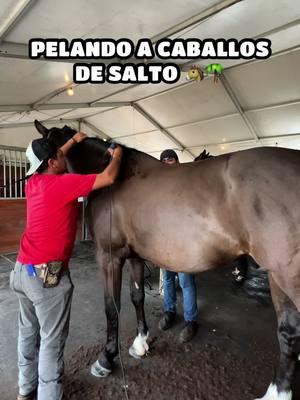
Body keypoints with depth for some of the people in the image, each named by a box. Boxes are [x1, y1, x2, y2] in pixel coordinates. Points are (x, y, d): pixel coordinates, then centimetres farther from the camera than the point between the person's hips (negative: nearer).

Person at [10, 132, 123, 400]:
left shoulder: (34, 182, 6)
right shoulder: (63, 183, -16)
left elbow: (50, 160, 28)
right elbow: (109, 178, -18)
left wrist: (73, 141, 32)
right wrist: (116, 156, 2)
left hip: (23, 270, 9)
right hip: (48, 275, -9)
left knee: (29, 331, 24)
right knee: (52, 341, 7)